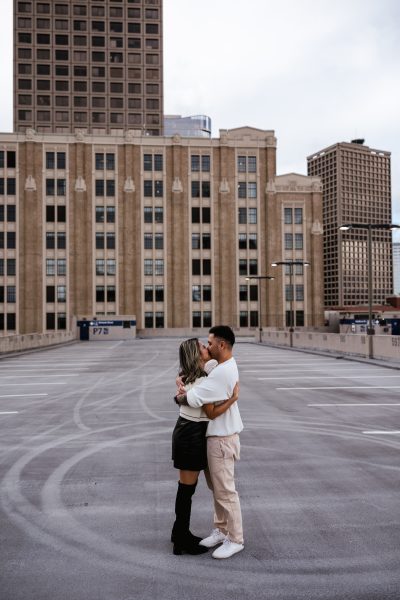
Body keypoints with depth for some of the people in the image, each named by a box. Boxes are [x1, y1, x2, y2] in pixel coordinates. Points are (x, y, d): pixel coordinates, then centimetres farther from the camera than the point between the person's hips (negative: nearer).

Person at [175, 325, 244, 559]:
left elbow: (192, 399, -26)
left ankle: (235, 540, 14)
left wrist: (179, 397, -4)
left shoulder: (223, 372, -25)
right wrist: (186, 391, -6)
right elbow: (203, 390, 14)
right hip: (216, 435, 10)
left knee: (225, 490, 1)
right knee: (216, 486, 20)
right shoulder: (226, 367, 9)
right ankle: (221, 530, 33)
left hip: (222, 438, -10)